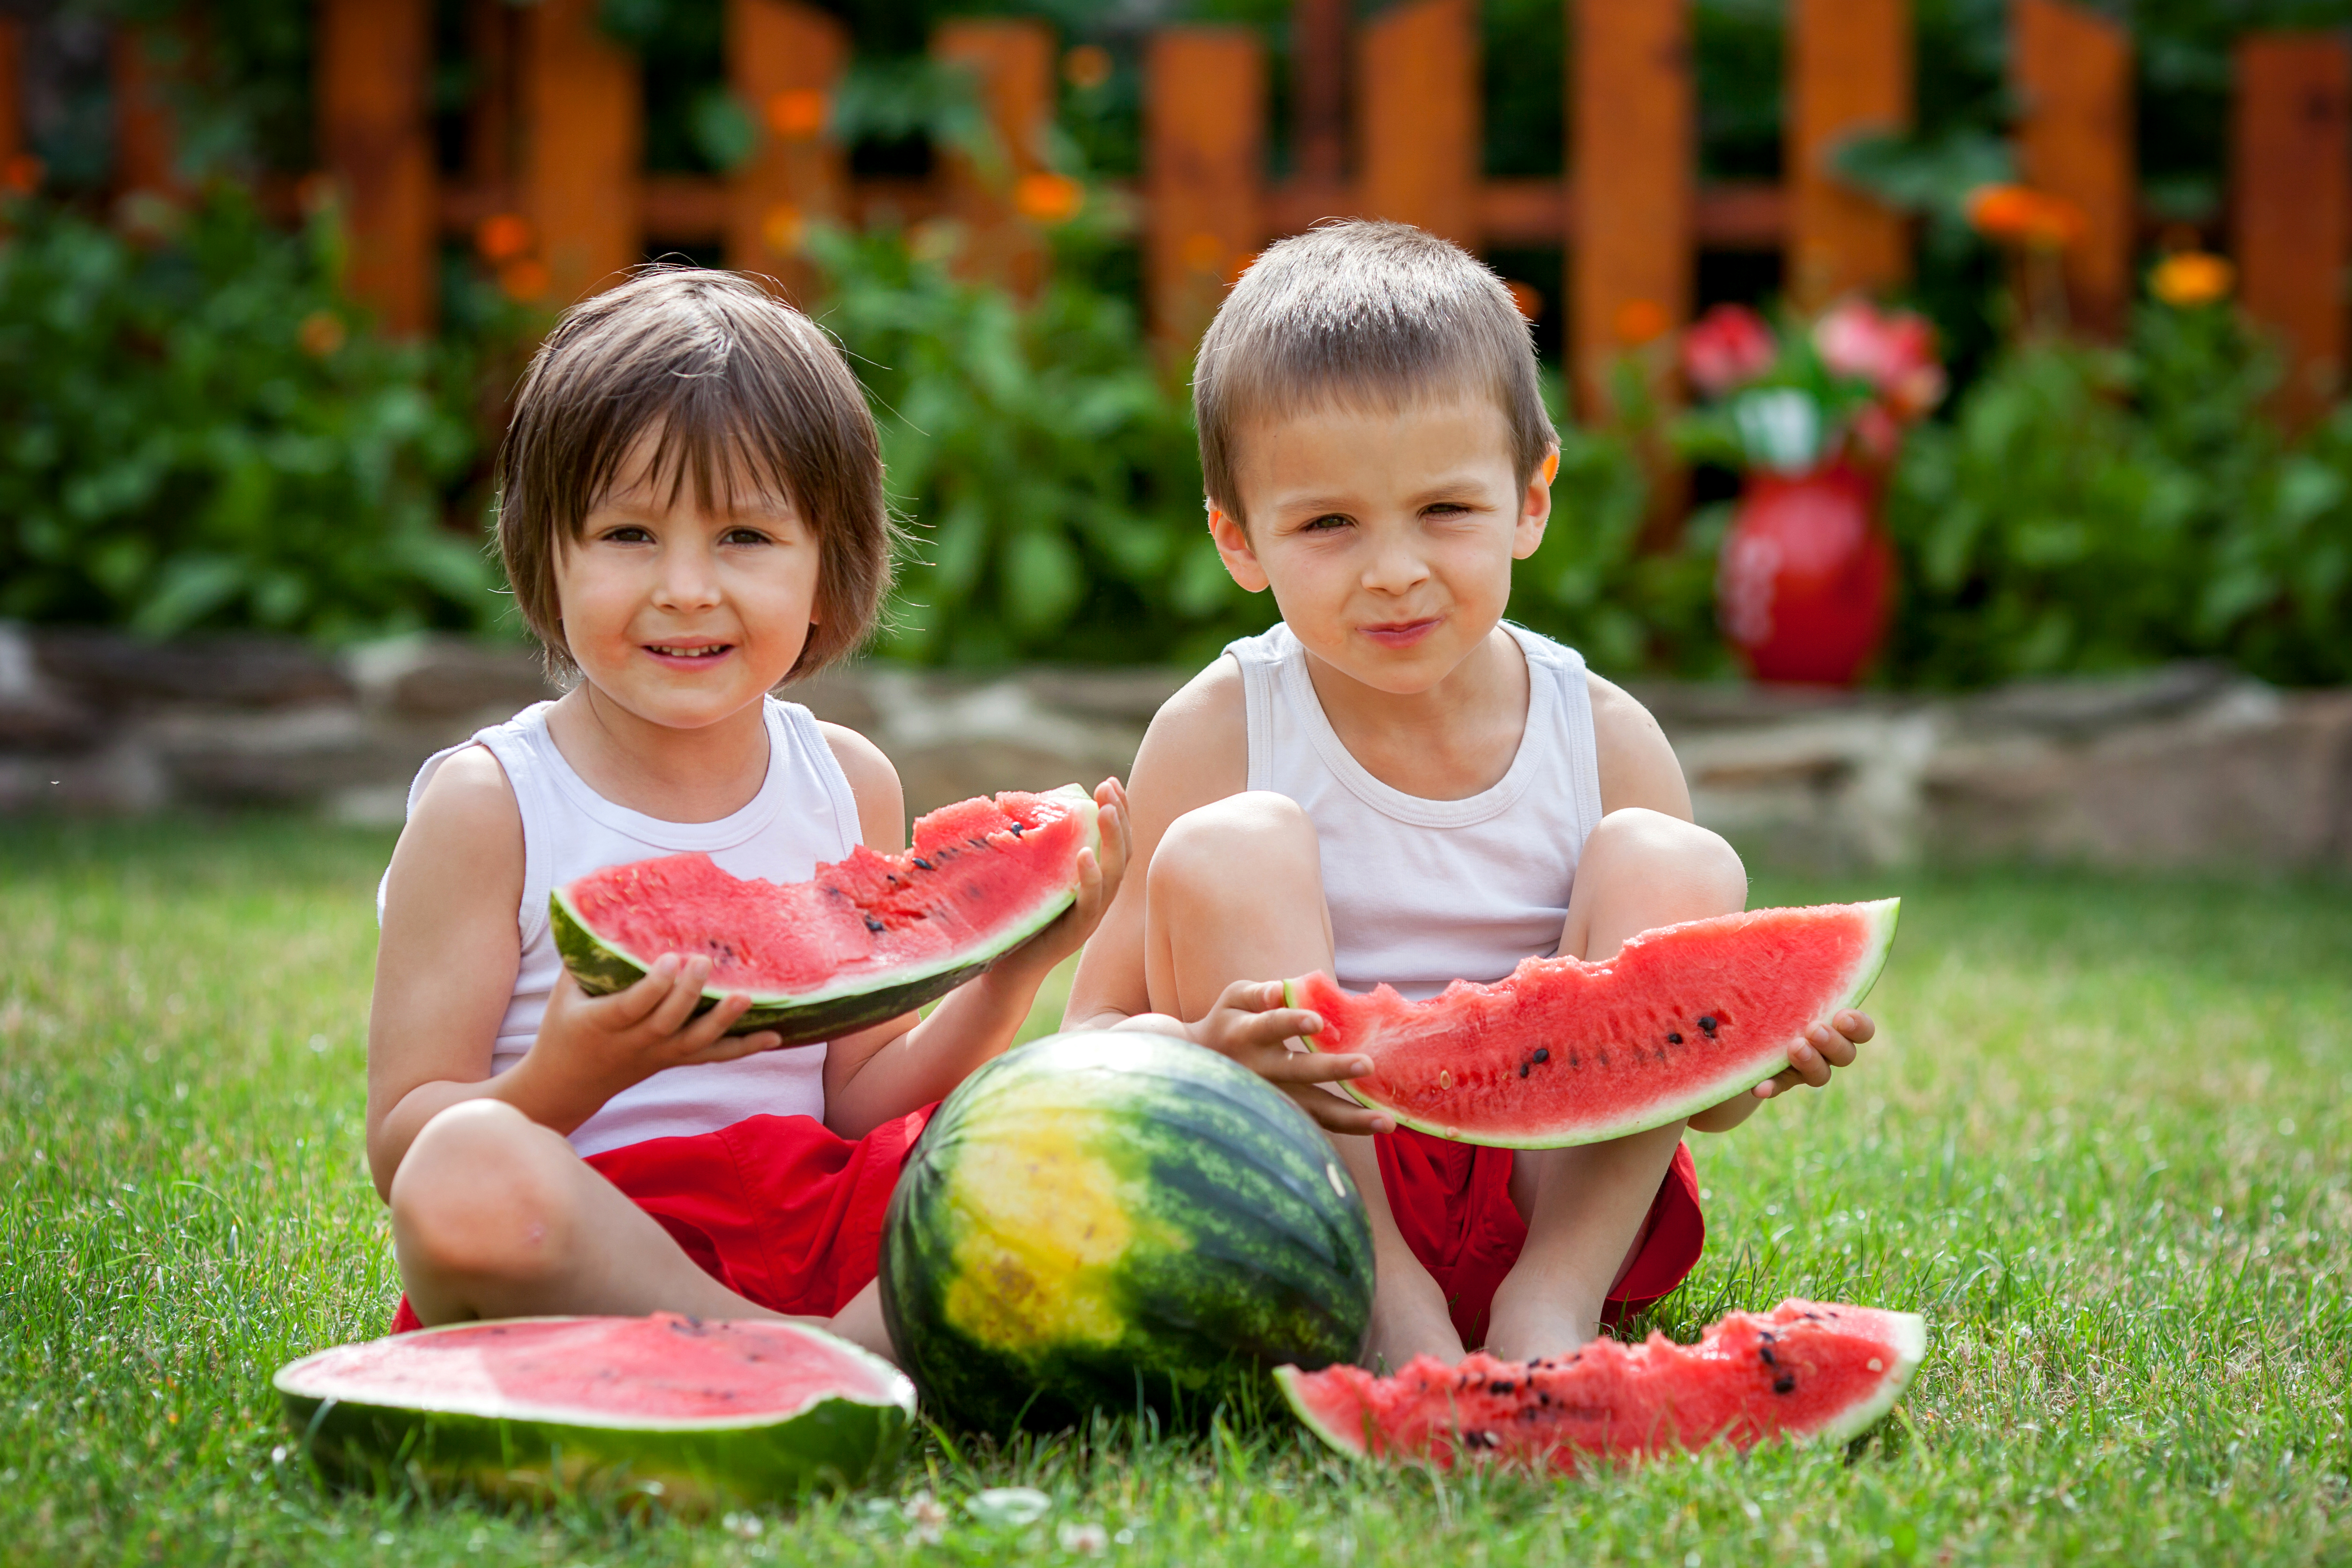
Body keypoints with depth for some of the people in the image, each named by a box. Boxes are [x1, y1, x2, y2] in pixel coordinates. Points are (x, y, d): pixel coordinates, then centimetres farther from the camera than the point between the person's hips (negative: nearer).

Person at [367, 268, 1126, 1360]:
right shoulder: (488, 805, -3)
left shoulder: (851, 785, 10)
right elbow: (403, 1151, -8)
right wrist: (573, 1075, -27)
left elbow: (861, 1103, 10)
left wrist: (1010, 975, -5)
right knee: (469, 1175, -37)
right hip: (588, 1242, -4)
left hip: (811, 1223, 4)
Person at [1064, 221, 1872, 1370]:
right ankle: (1380, 1305, -23)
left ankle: (1553, 1301, -21)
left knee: (1673, 867, -15)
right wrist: (1207, 1053, -35)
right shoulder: (1216, 735, -7)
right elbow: (1095, 1041, -10)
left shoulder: (1604, 738, -1)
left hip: (1564, 1196, 2)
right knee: (1226, 850, -21)